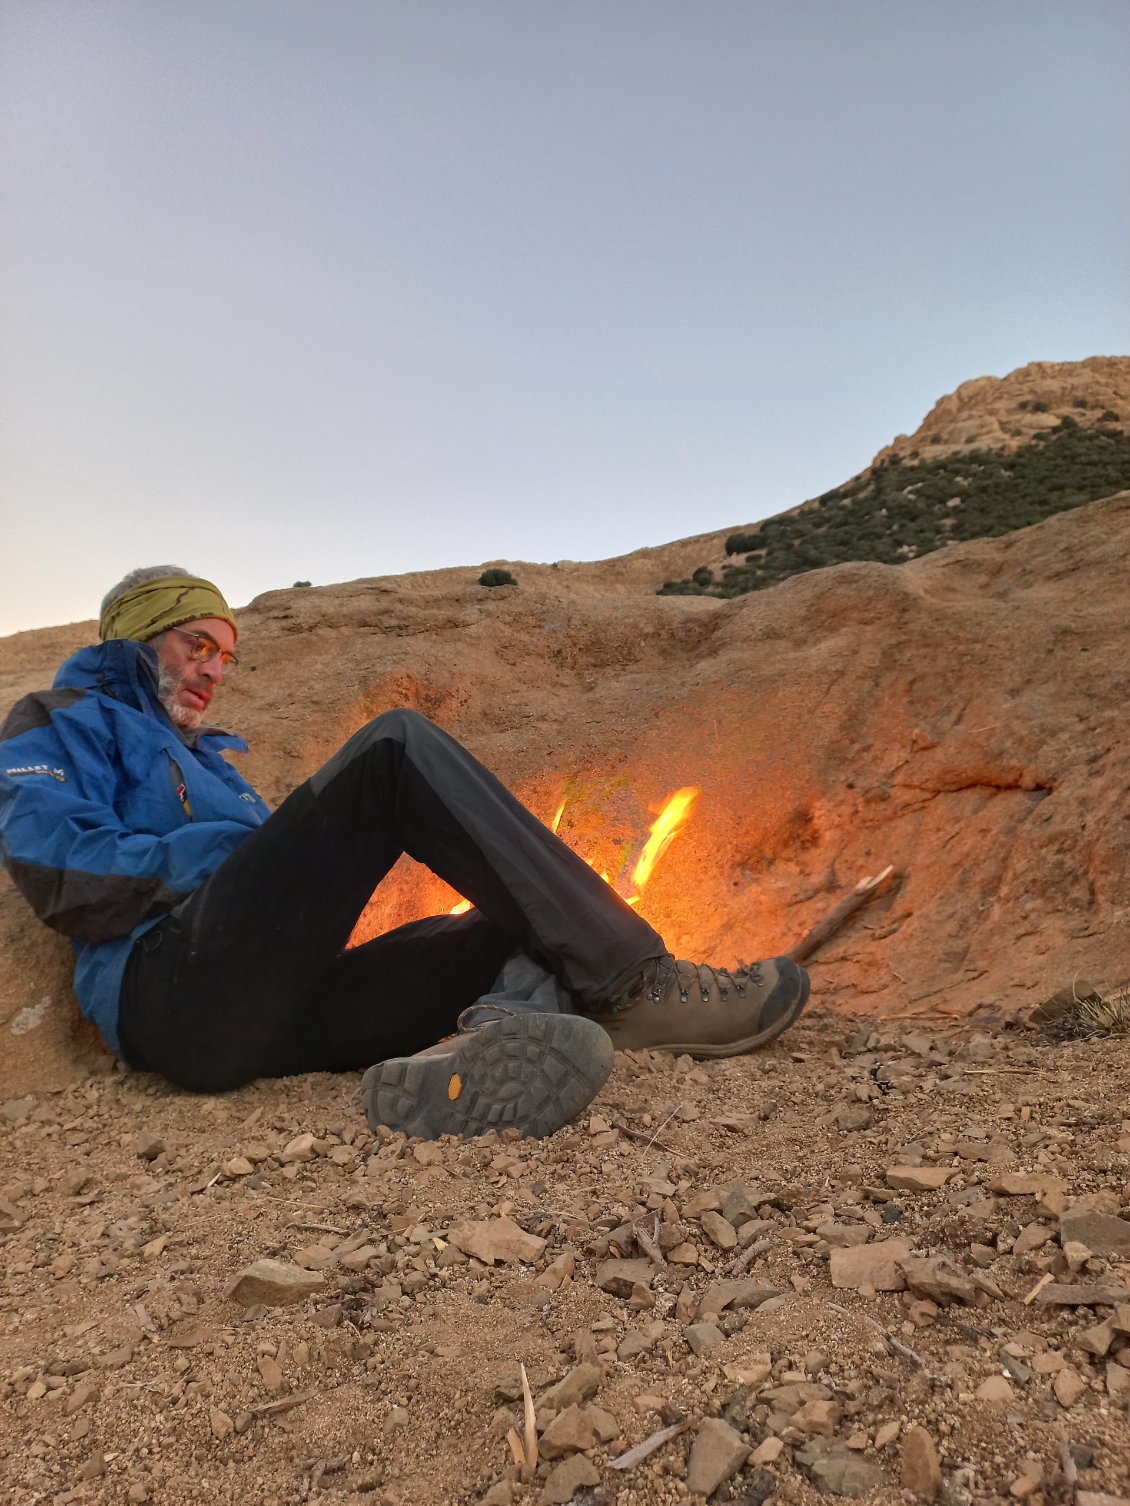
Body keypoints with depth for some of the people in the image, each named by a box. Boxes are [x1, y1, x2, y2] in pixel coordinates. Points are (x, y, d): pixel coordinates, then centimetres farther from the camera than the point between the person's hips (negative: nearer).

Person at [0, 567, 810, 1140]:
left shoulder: (204, 757, 37)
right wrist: (218, 855, -4)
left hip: (272, 1016, 8)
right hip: (178, 990, -8)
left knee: (524, 932, -3)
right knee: (398, 745, -19)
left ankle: (488, 1049, -40)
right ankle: (629, 983, -23)